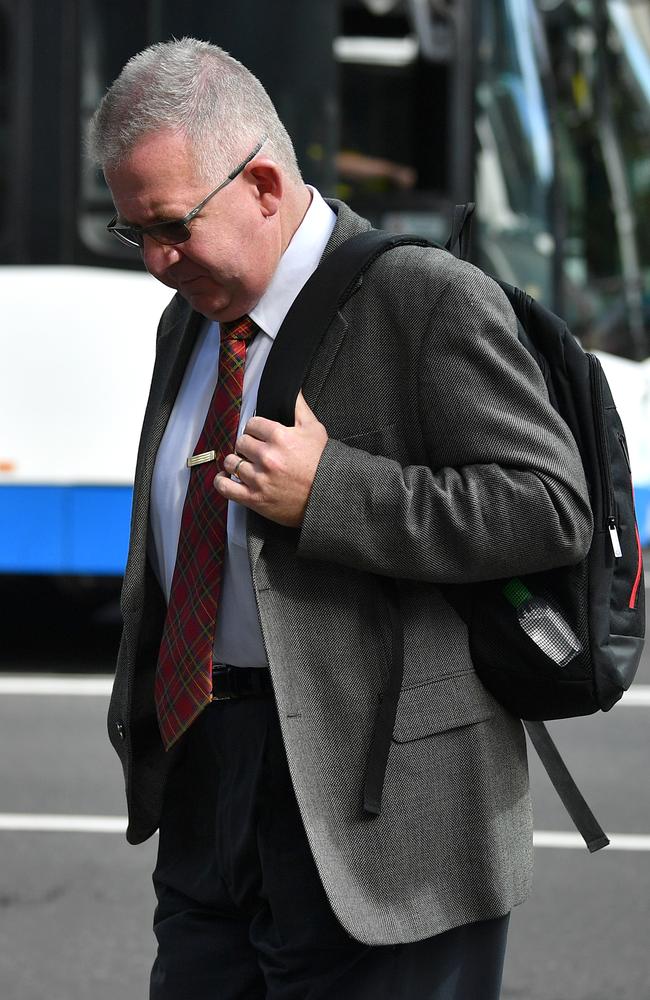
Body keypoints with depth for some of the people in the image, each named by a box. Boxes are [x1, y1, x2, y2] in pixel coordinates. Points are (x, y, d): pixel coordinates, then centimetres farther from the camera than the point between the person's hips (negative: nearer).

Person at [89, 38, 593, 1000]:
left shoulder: (430, 300, -11)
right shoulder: (190, 319, 15)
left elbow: (554, 506, -17)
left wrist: (328, 492, -22)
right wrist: (141, 718, 19)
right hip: (202, 791, 7)